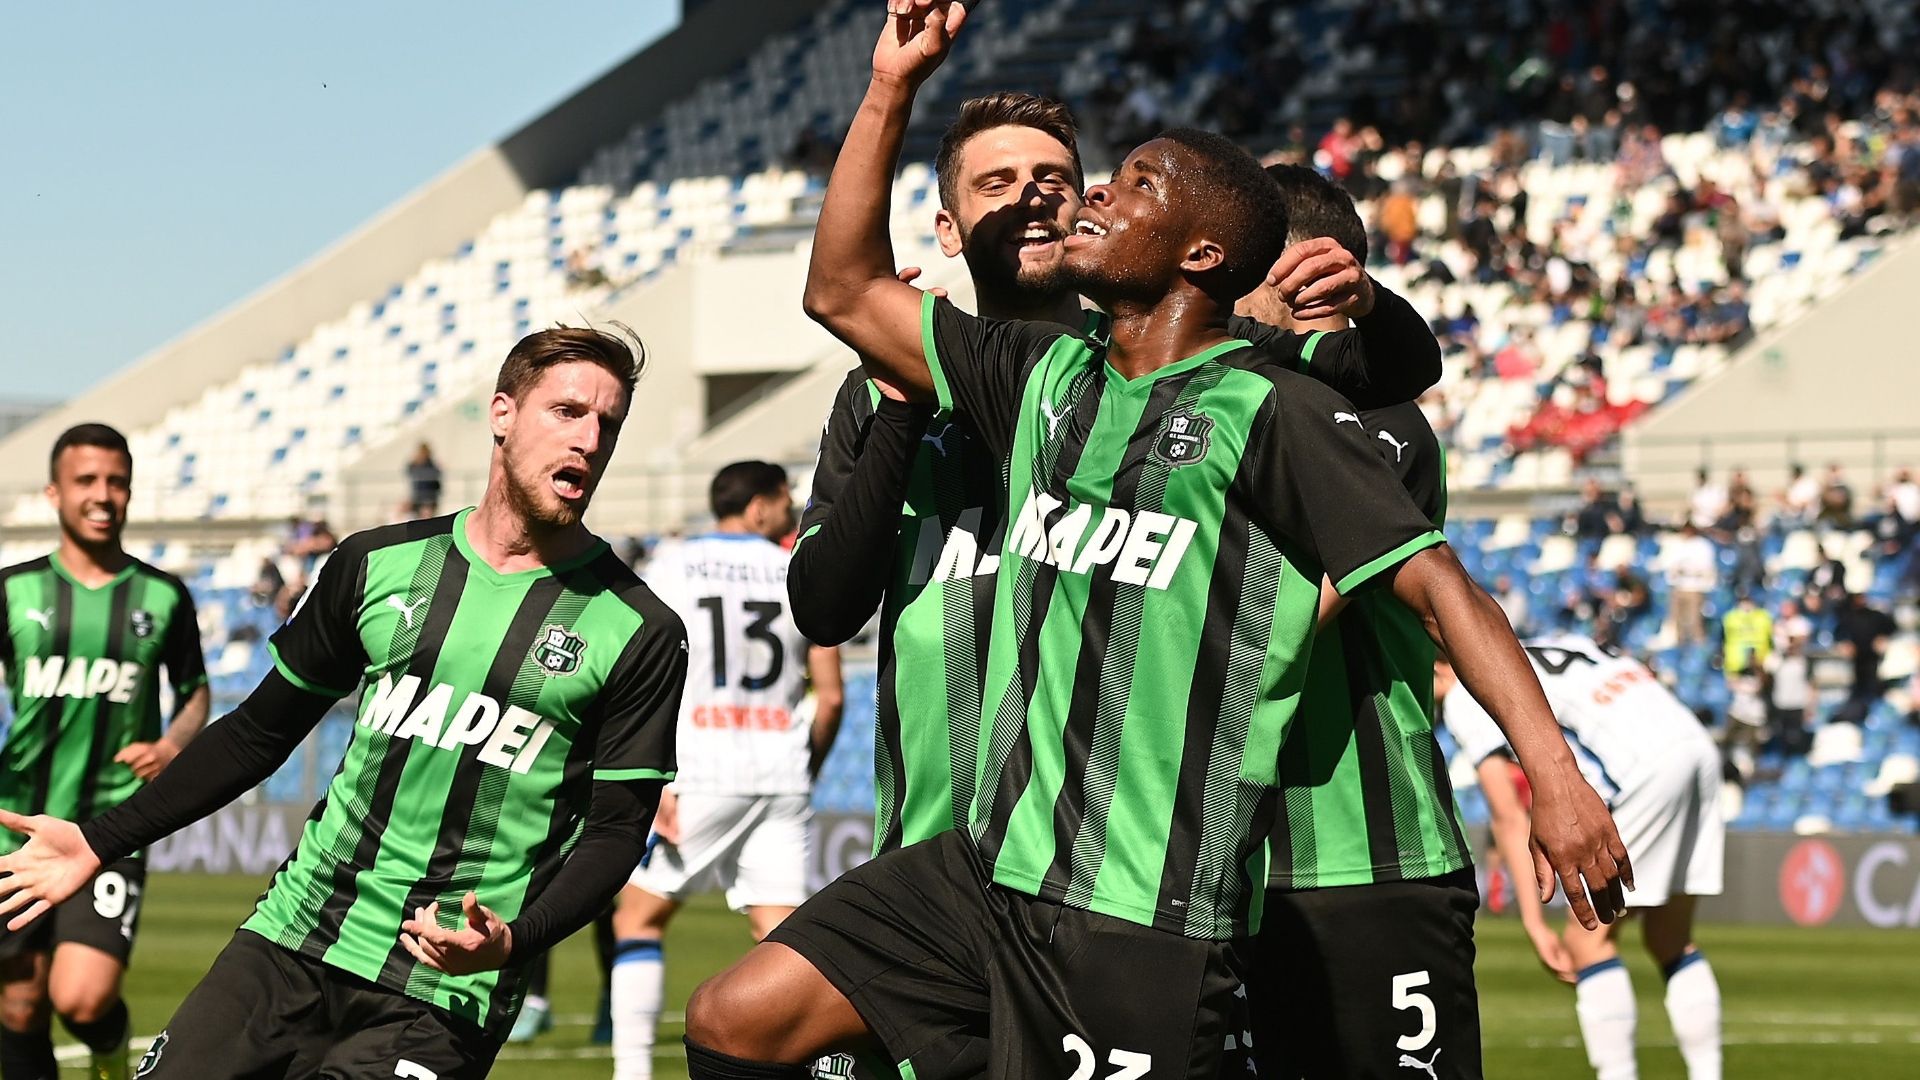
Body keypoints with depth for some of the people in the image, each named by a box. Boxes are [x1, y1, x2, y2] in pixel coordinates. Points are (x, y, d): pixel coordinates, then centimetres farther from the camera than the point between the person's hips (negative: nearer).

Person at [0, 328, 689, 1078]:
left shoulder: (640, 634, -2)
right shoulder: (377, 565, 7)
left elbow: (616, 831, -2)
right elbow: (260, 732, 17)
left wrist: (514, 941, -20)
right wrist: (100, 843, 14)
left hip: (441, 999, -4)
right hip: (290, 942, 4)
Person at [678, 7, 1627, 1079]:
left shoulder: (1275, 412, -5)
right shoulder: (1048, 374, 15)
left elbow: (1436, 579, -10)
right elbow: (847, 293, 22)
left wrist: (1558, 774, -20)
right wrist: (893, 86, 16)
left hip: (1147, 921, -7)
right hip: (985, 868, 7)